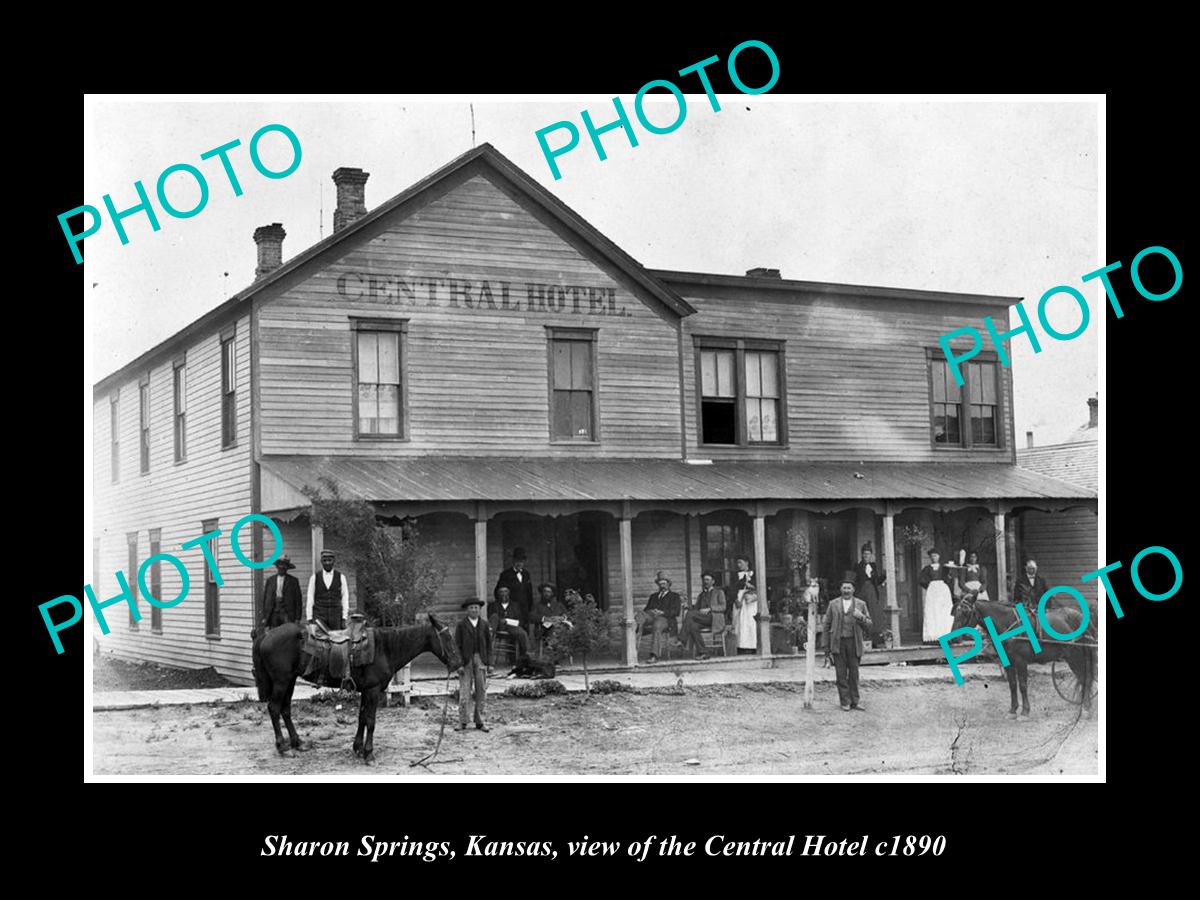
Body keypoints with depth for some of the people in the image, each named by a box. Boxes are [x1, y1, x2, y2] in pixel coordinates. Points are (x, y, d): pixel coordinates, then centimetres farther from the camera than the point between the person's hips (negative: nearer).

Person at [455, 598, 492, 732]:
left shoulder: (484, 625, 9)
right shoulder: (461, 625, 1)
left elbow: (489, 645, 10)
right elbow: (457, 645, -2)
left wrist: (489, 663, 4)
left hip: (481, 660, 3)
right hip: (466, 660, -3)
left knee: (482, 692, 4)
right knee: (464, 692, -4)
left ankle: (480, 721, 11)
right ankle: (462, 722, 2)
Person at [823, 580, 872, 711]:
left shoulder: (861, 605, 8)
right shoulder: (833, 604, 10)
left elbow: (869, 624, 8)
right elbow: (827, 624, 12)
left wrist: (861, 617, -13)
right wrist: (827, 644, 7)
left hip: (853, 642, 0)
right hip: (838, 642, 0)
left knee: (854, 672, 2)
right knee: (841, 673, -1)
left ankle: (854, 701, 11)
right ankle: (845, 702, 3)